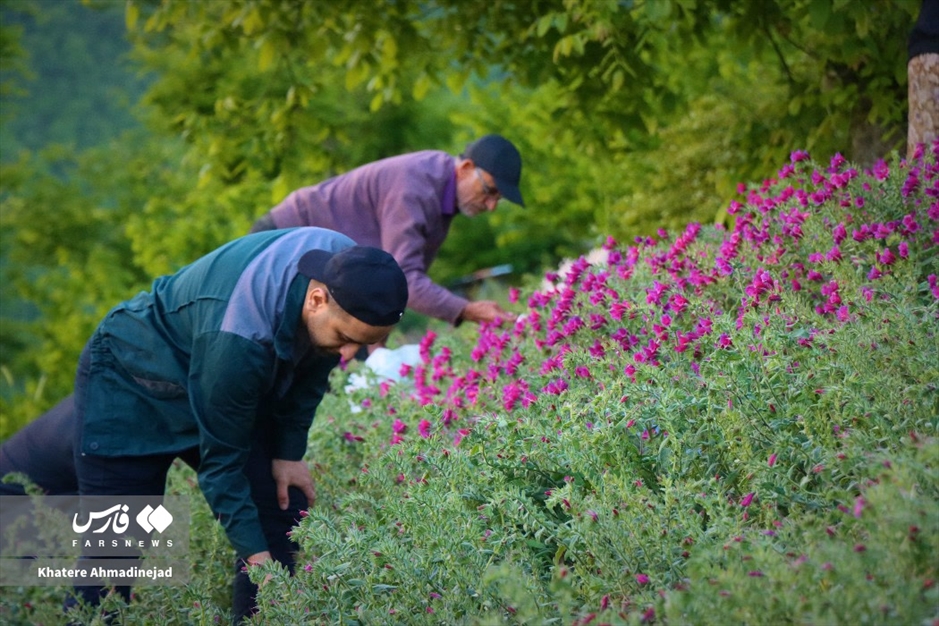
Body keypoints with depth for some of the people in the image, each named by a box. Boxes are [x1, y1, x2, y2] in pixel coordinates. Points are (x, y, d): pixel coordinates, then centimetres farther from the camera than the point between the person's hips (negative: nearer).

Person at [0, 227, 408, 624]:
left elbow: (309, 367, 1)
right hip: (132, 387, -7)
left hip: (232, 387, 7)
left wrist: (290, 451, -3)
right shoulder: (236, 336, -41)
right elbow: (220, 459, -28)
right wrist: (256, 556, -28)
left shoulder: (346, 268, -21)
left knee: (284, 511, -3)